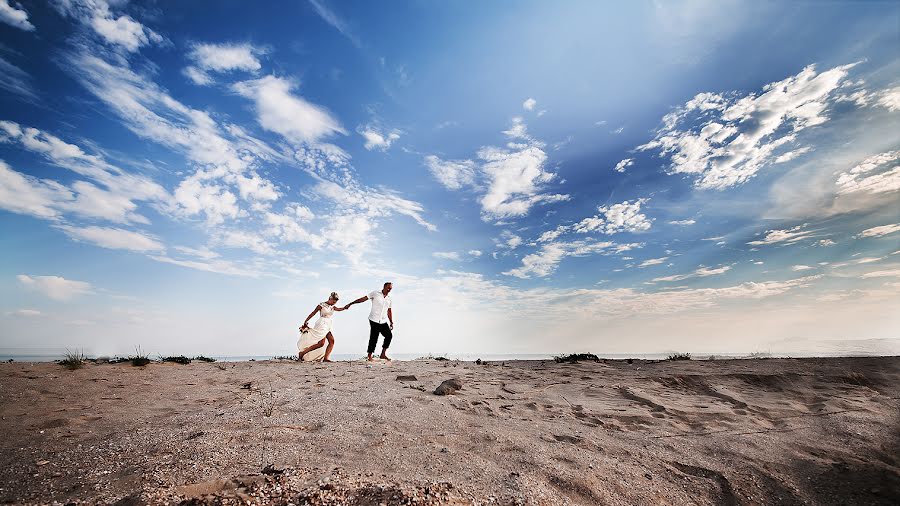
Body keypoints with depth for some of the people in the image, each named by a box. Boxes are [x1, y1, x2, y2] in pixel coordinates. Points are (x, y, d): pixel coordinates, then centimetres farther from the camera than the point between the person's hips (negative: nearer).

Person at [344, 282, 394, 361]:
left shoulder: (389, 299, 13)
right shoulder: (375, 294, -2)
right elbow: (363, 299, -4)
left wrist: (391, 322, 17)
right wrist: (350, 304, -7)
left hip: (384, 322, 5)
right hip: (374, 320, -5)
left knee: (389, 335, -3)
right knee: (373, 338, -5)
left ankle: (383, 354, 10)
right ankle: (369, 357, 6)